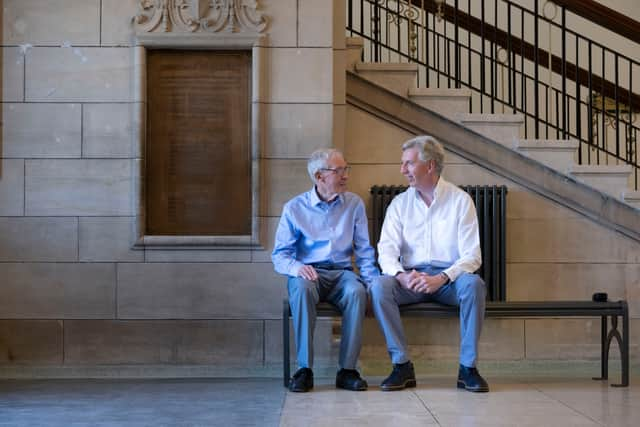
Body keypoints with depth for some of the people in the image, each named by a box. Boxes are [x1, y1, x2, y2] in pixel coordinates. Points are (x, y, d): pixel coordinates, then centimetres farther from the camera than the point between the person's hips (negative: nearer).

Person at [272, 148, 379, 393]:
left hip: (342, 272, 1)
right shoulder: (295, 208, 4)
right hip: (308, 273, -1)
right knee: (302, 289, -37)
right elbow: (279, 255, 2)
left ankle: (347, 370, -27)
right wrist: (296, 267, -21)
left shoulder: (354, 204, 11)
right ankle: (304, 370, -31)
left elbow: (364, 251, 12)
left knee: (357, 291, -33)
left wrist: (374, 280, -5)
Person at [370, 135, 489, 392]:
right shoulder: (400, 203, 9)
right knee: (379, 286, -28)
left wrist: (441, 278, -23)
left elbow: (471, 256, -6)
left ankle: (468, 368, -23)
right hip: (411, 277, 2)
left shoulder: (460, 200, 0)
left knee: (474, 284, -34)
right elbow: (386, 250, 0)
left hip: (449, 278, -2)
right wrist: (401, 275, -23)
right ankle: (402, 366, -22)